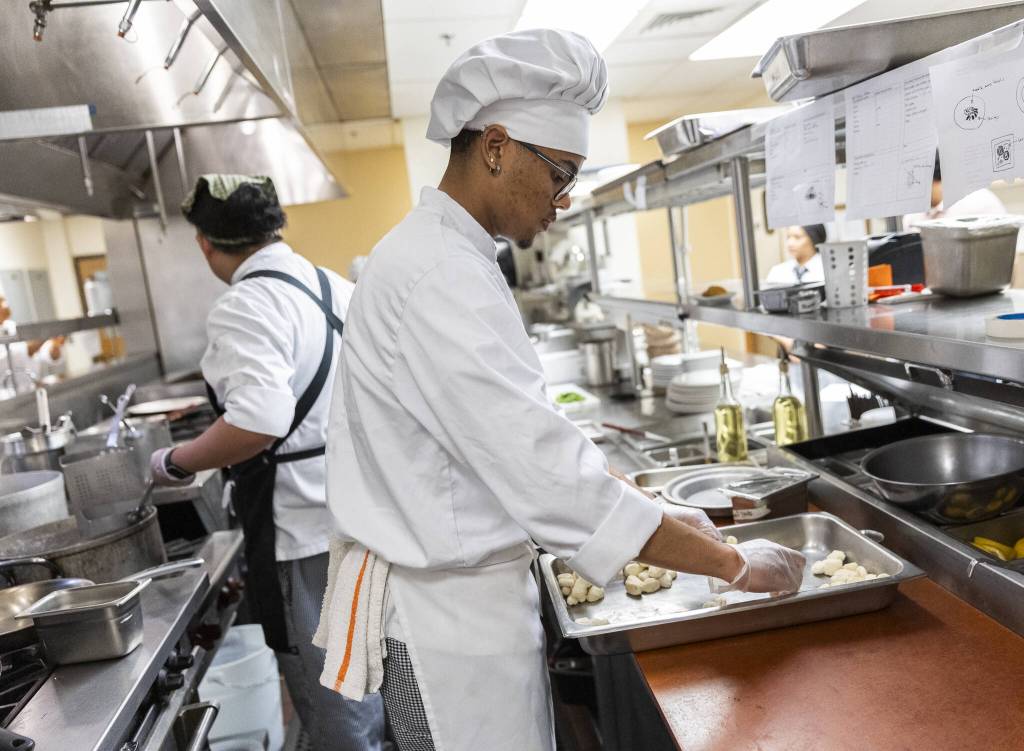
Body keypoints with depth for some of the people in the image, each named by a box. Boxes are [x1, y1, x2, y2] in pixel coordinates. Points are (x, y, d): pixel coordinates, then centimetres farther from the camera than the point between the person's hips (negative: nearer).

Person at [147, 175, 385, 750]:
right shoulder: (333, 285, 7)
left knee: (333, 702, 9)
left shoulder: (247, 305, -16)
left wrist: (177, 464, -13)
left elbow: (259, 421, -29)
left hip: (308, 524, -8)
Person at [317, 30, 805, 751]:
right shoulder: (436, 278, -25)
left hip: (476, 590, 9)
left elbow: (529, 429, 11)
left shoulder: (448, 258, 8)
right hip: (449, 611, -9)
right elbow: (547, 474, -29)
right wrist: (736, 564, -18)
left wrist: (662, 514, 6)